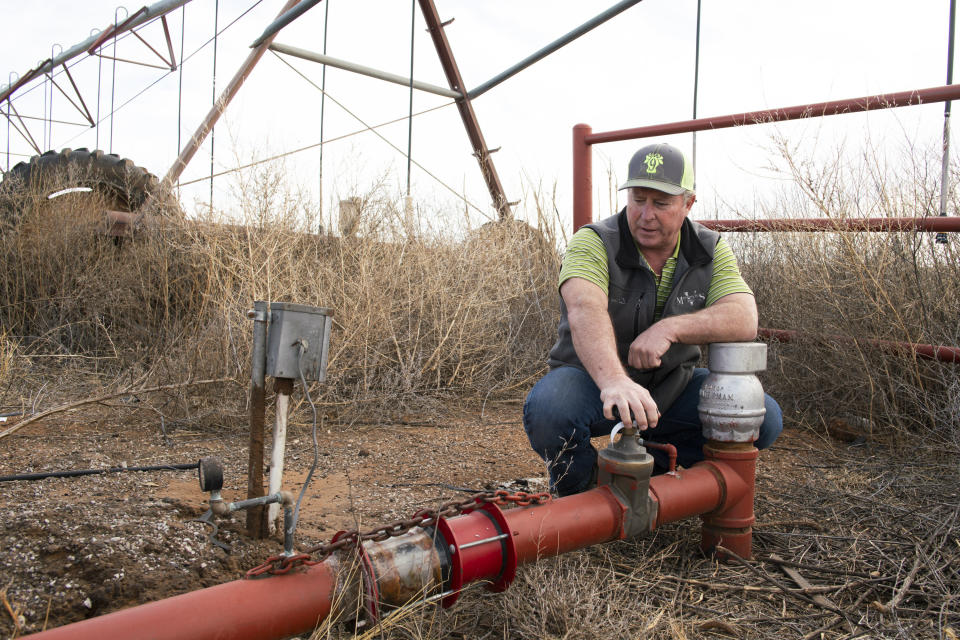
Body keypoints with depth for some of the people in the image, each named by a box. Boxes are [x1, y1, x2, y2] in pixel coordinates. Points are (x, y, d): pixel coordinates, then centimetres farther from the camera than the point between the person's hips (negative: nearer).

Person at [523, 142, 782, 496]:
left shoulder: (710, 250, -4)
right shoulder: (593, 242, -17)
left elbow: (744, 319, -19)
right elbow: (585, 311, -37)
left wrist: (669, 328, -37)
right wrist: (614, 381, -57)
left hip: (672, 387, 4)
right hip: (593, 379, -4)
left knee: (764, 417, -13)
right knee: (547, 411, -35)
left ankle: (647, 461, 6)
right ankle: (576, 489, -1)